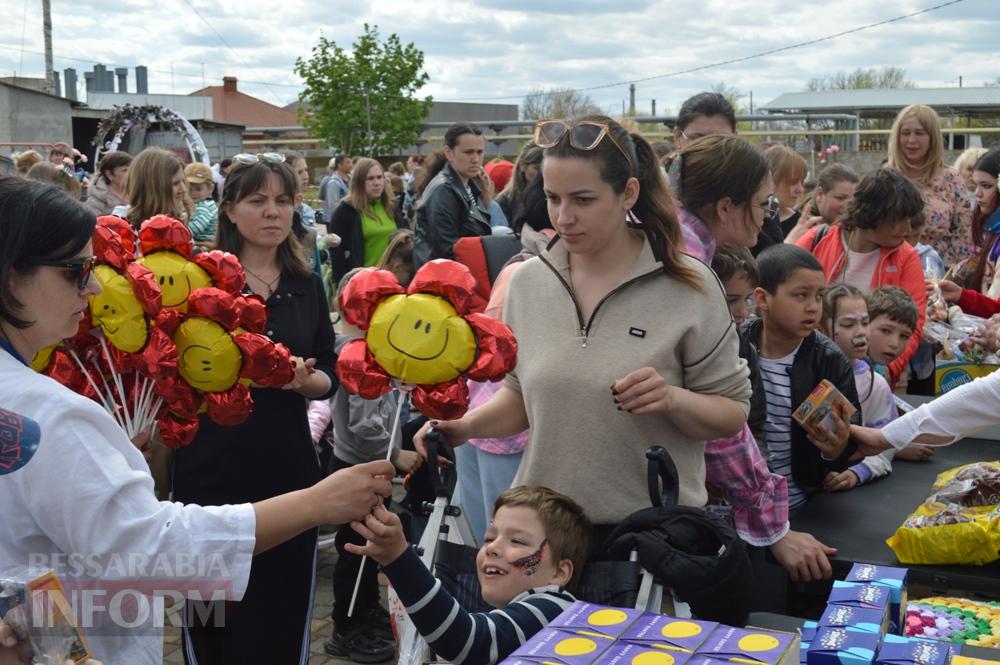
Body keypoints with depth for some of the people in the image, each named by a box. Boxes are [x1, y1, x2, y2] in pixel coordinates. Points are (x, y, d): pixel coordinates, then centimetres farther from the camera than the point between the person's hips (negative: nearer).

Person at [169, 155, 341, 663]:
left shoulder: (307, 285, 7)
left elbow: (328, 378, 7)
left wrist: (303, 380, -13)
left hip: (287, 469, 3)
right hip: (212, 470, -3)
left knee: (283, 613, 10)